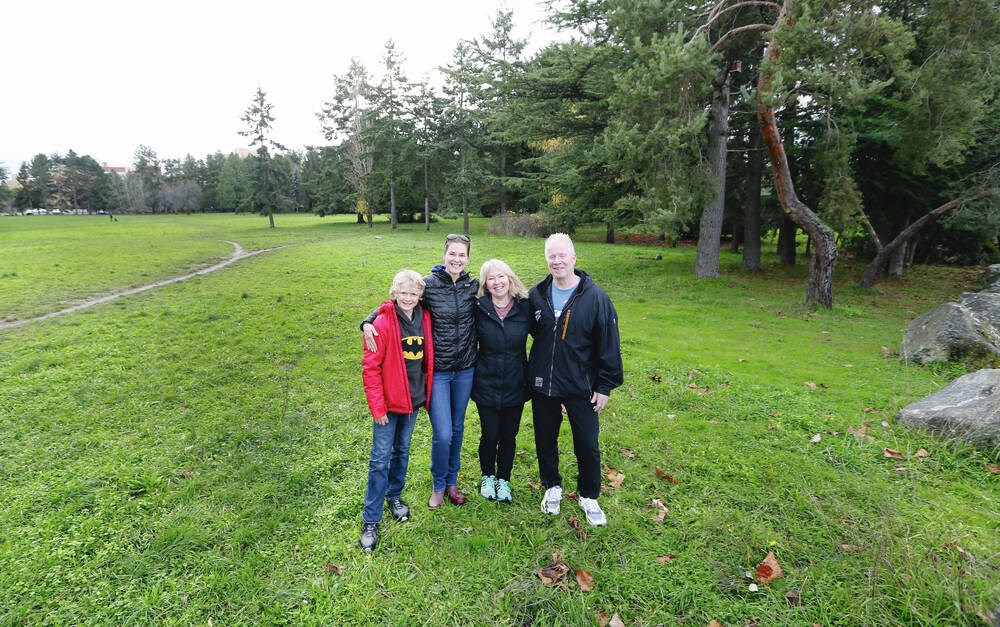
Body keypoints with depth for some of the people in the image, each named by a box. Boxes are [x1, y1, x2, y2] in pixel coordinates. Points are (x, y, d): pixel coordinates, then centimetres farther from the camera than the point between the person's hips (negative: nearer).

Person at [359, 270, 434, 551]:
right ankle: (371, 520, 14)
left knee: (402, 449, 20)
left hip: (413, 399, 5)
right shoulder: (383, 322, -16)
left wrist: (426, 392, 7)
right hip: (389, 401, -5)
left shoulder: (424, 319, -1)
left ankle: (395, 495, 42)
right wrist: (377, 407, -15)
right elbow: (370, 367, -14)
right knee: (381, 458, 1)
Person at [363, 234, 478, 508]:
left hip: (465, 369, 3)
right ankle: (439, 485, 26)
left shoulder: (474, 286, -2)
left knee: (457, 428, 17)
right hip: (437, 370, -3)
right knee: (442, 434, -4)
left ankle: (452, 481, 39)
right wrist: (368, 322, -19)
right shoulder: (429, 284, -11)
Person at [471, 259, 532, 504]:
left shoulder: (525, 307, -5)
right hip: (486, 385, -1)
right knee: (490, 435, 9)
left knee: (509, 436, 13)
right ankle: (487, 477, 37)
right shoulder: (478, 309, -8)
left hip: (515, 385, 1)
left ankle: (503, 479, 36)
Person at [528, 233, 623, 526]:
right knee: (545, 440, 16)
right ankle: (552, 487, 39)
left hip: (581, 387, -3)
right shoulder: (537, 294, -1)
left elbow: (609, 344, -7)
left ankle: (589, 497, 32)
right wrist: (530, 375, 7)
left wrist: (605, 386, -7)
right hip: (542, 386, 3)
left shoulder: (595, 297, -11)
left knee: (587, 445, 9)